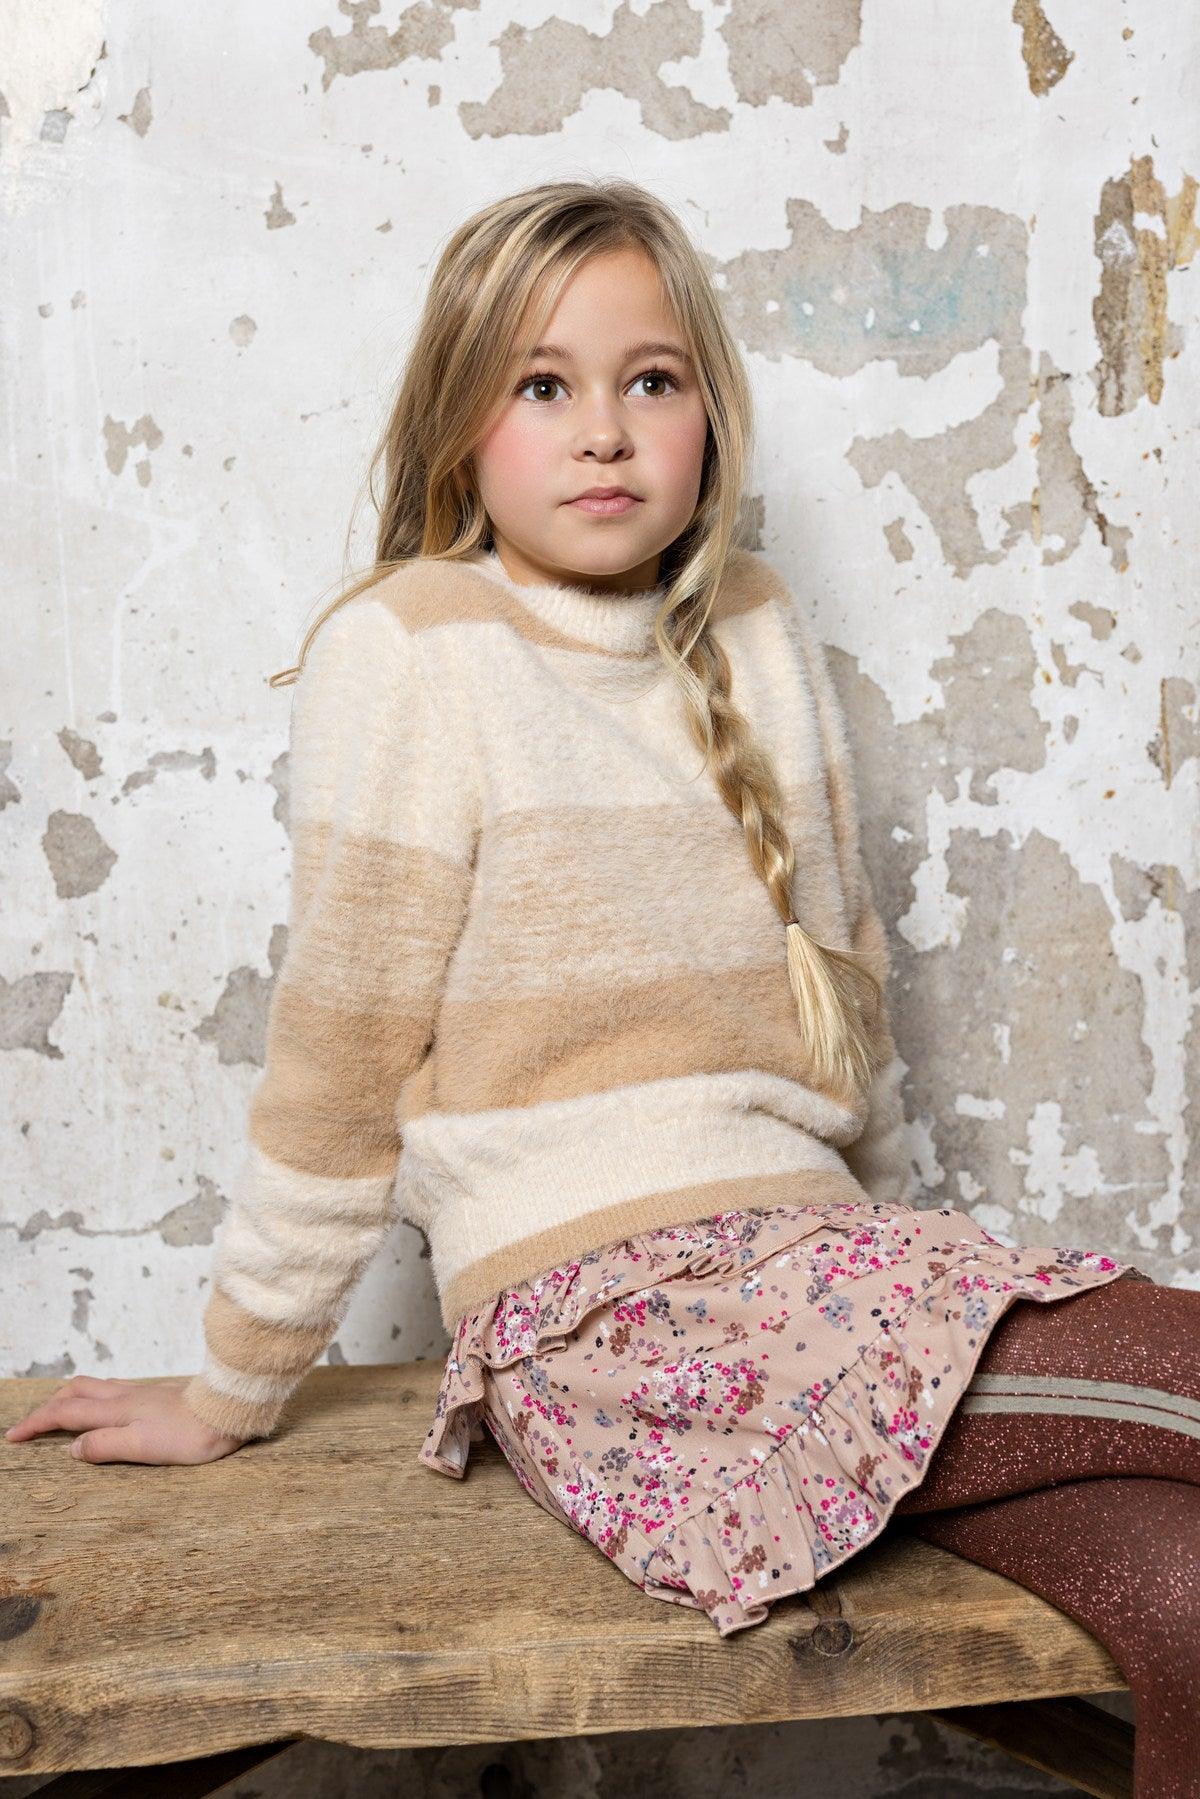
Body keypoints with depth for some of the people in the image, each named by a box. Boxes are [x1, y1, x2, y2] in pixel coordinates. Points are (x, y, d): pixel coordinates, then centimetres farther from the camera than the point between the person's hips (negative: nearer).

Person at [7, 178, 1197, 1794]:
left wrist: (900, 1243, 25)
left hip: (811, 1256, 5)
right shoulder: (408, 649, -4)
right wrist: (235, 1389, 4)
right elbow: (341, 1048, -3)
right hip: (602, 1304, -5)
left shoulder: (763, 636, 12)